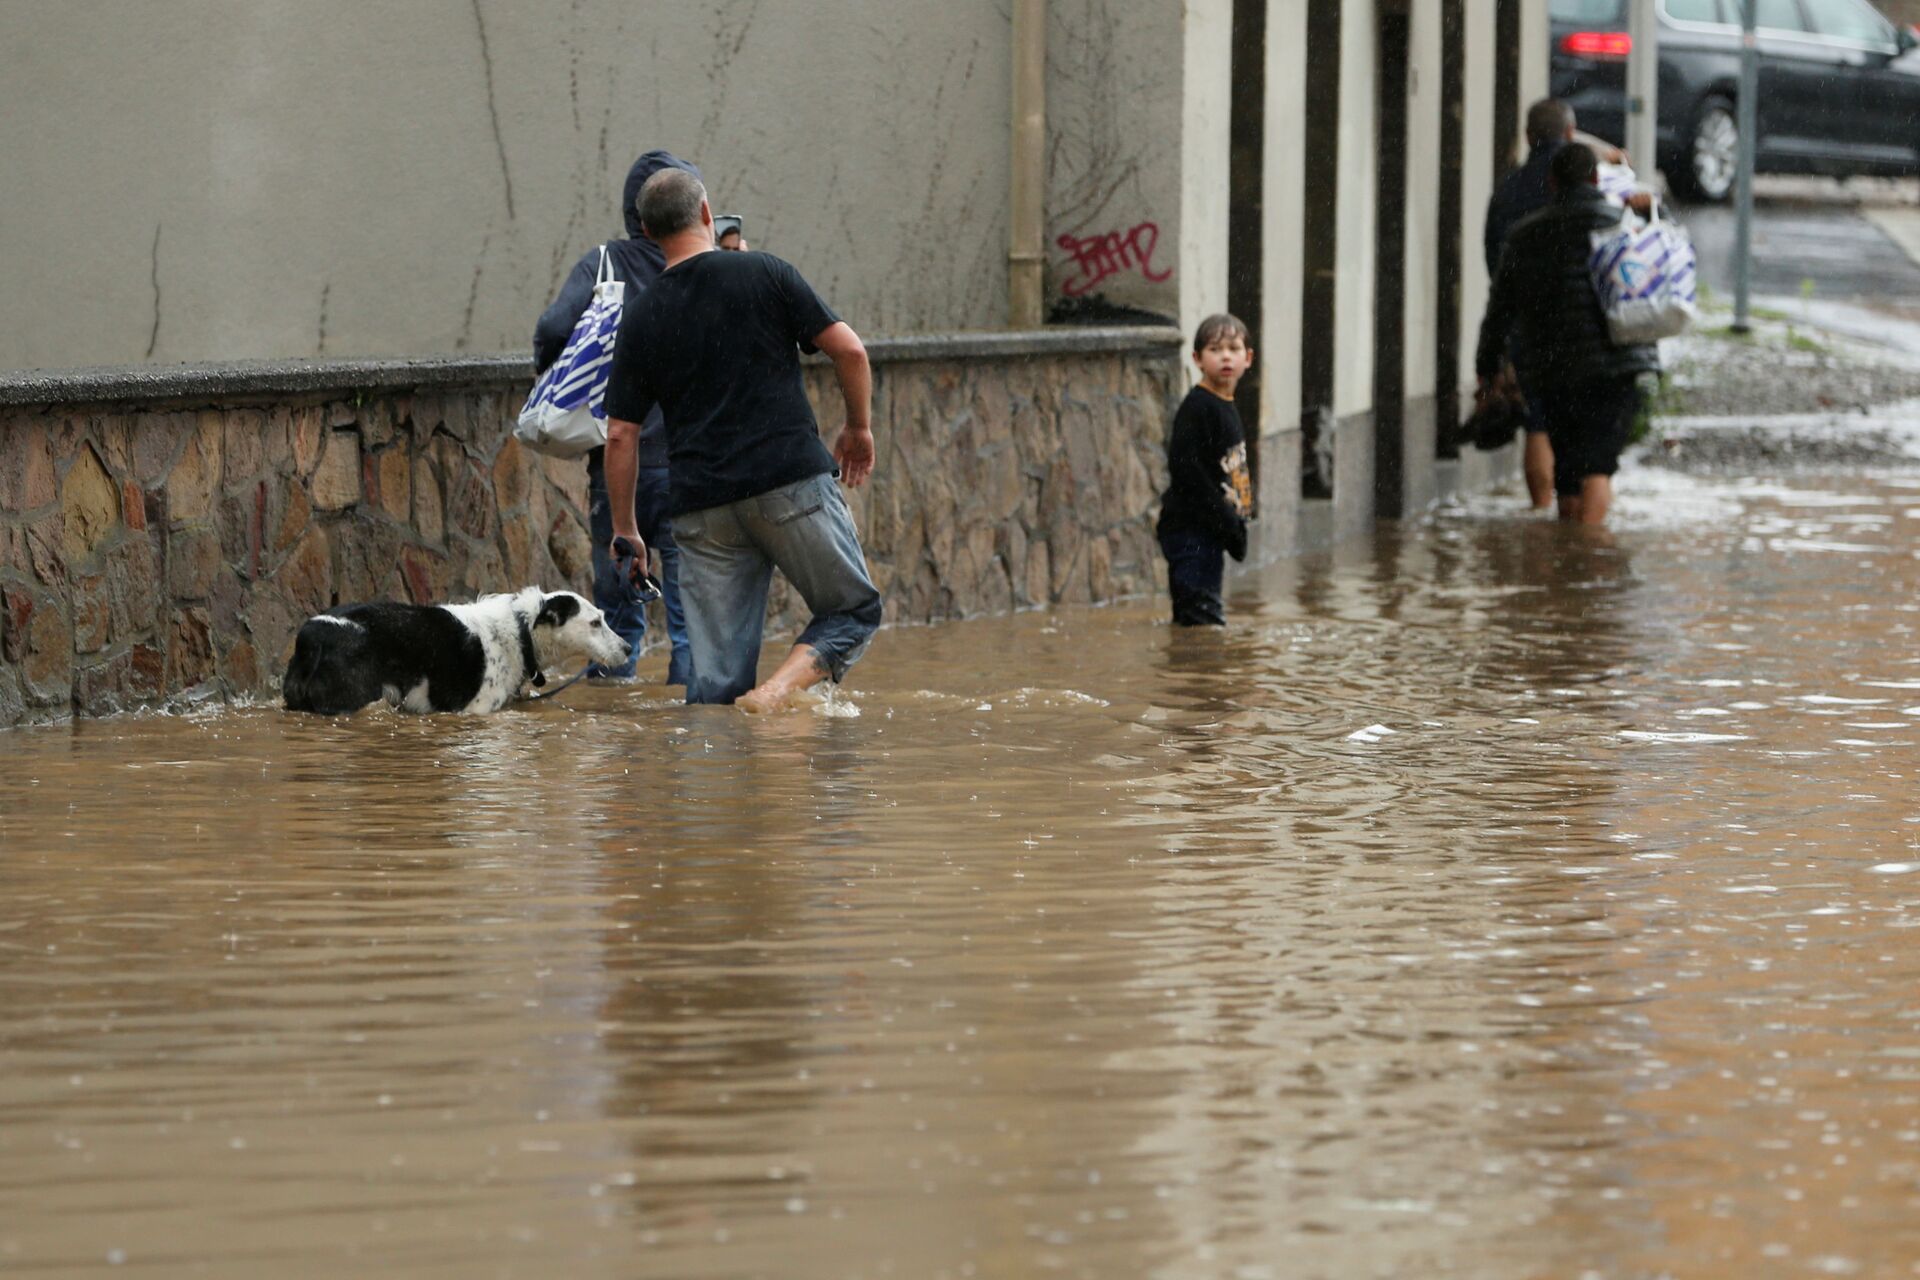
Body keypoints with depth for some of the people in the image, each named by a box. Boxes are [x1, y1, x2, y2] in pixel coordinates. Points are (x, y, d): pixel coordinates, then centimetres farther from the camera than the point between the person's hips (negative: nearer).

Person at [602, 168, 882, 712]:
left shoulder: (640, 321, 8)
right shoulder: (764, 274, 1)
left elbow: (620, 434, 6)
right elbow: (848, 349, -3)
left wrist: (623, 528, 15)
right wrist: (859, 427, 13)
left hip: (701, 504, 3)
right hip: (792, 482, -3)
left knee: (715, 680, 6)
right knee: (856, 610, 10)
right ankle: (780, 688, -14)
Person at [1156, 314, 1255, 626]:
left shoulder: (1227, 408, 16)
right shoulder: (1196, 407, -13)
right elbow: (1186, 471, -21)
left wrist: (1235, 523, 14)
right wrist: (1227, 520, -20)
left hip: (1210, 532, 10)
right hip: (1190, 530, -10)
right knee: (1203, 622, -13)